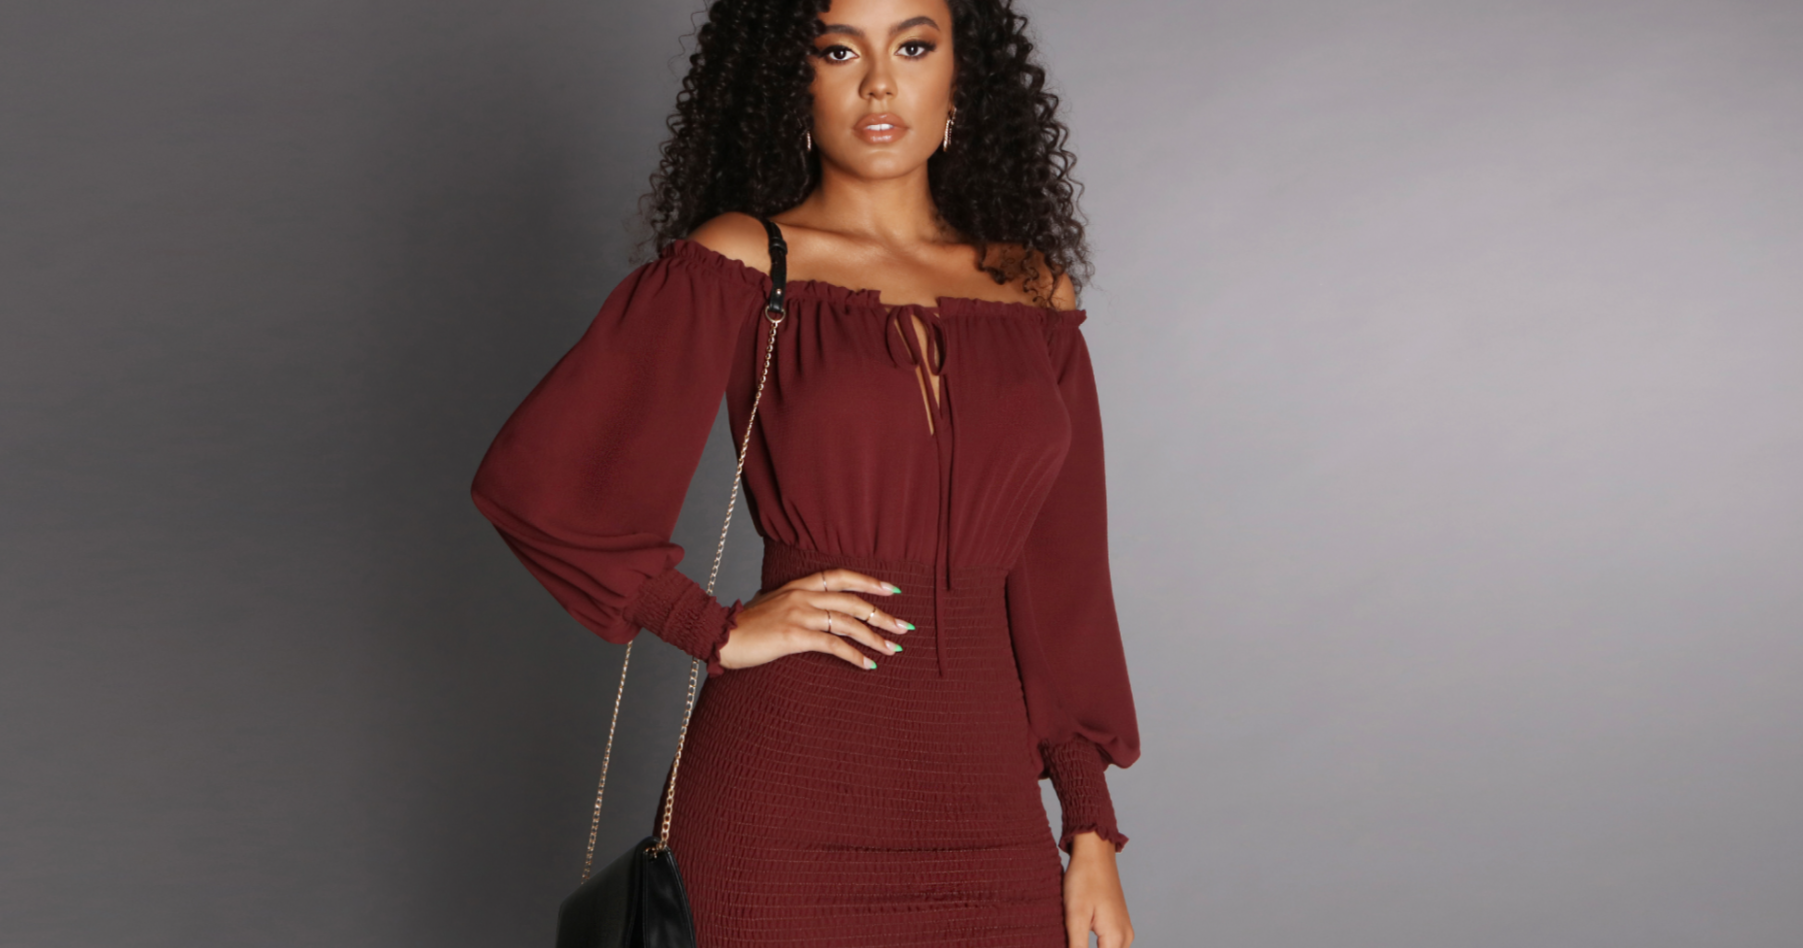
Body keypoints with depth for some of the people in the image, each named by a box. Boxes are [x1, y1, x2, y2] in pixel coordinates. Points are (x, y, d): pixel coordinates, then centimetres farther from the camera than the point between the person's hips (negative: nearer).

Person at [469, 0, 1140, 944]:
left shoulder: (1033, 290, 10)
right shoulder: (737, 264, -2)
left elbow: (1061, 579, 10)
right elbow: (532, 477, -9)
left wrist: (1091, 830, 7)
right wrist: (719, 631, -7)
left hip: (984, 804, 4)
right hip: (791, 804, -3)